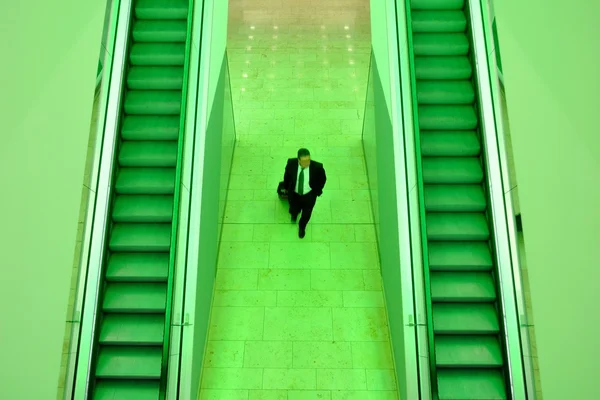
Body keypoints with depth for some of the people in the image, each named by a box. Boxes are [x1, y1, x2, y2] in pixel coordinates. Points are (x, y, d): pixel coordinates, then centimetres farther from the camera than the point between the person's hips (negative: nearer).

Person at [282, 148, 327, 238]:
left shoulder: (317, 167, -33)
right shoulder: (291, 163, -29)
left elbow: (323, 179, -10)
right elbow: (287, 175, -5)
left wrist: (318, 191, 4)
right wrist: (286, 187, 11)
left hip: (309, 195, 0)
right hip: (294, 194, 1)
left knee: (306, 214, 23)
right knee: (294, 211, 26)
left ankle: (302, 227, 59)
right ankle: (294, 214, 67)